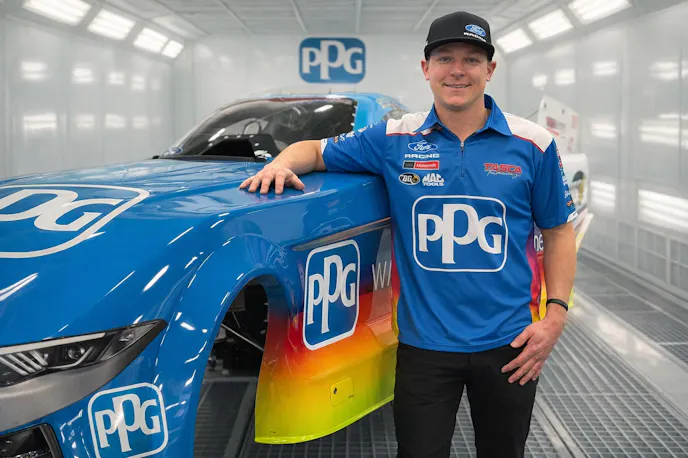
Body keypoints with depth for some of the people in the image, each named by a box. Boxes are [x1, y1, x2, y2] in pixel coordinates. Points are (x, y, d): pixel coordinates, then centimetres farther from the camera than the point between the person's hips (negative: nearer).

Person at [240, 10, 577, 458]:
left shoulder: (533, 144, -1)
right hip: (424, 343, 0)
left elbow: (558, 232, 5)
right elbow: (314, 150, 8)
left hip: (507, 345, 1)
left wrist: (556, 313, -5)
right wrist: (283, 163, -15)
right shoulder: (394, 140, -1)